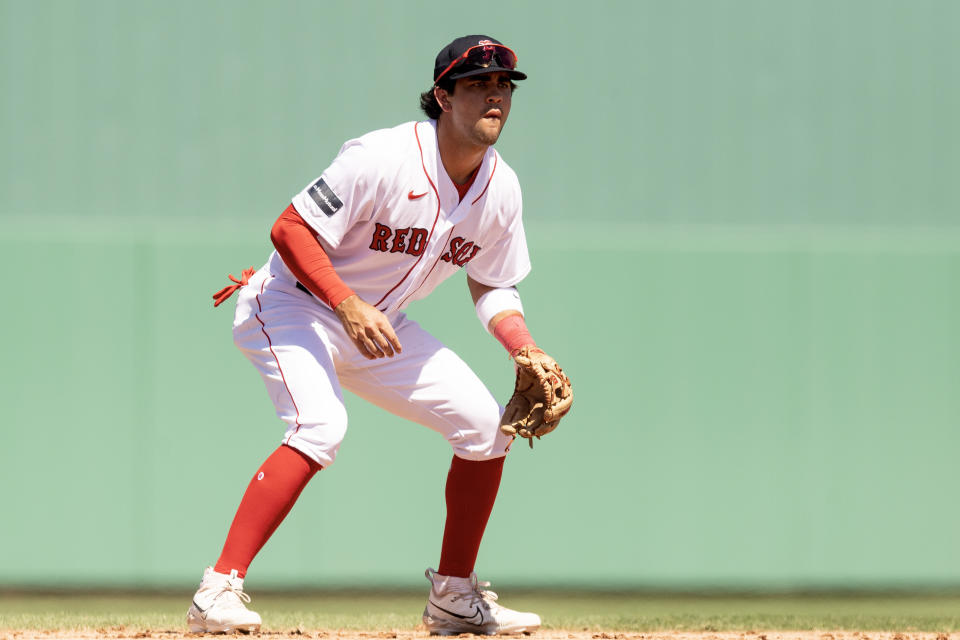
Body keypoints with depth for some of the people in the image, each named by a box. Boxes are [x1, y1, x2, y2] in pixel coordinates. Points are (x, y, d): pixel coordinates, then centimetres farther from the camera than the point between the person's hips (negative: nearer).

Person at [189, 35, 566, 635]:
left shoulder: (500, 188, -4)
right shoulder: (385, 158, -26)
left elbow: (493, 287, 10)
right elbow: (290, 229, -25)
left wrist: (530, 355, -8)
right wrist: (349, 307, -35)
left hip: (377, 324, 8)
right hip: (296, 307, -8)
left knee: (486, 426, 0)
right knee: (320, 426, -33)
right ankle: (218, 590, -34)